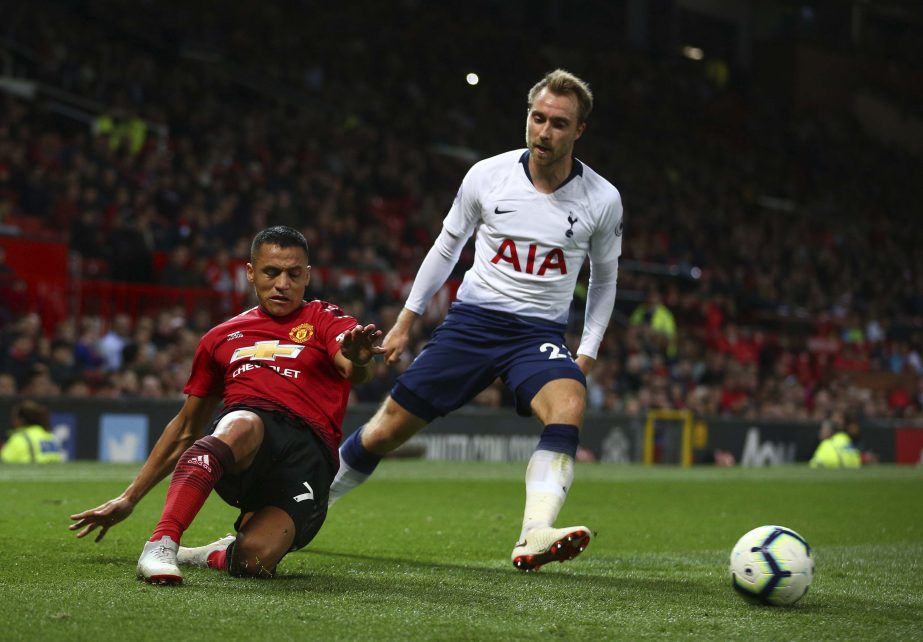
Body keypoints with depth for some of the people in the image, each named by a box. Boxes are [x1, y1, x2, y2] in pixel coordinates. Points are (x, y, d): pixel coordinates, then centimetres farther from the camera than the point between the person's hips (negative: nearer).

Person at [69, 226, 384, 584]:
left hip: (309, 454, -1)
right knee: (242, 424, -39)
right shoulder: (223, 337, 27)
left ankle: (213, 556, 8)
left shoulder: (324, 320, 16)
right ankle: (161, 546, -44)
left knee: (254, 561, -29)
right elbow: (185, 429, 34)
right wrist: (130, 498, 30)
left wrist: (357, 360, -35)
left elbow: (353, 372, -8)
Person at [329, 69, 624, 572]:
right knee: (384, 431, -1)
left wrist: (587, 352, 4)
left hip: (539, 333, 0)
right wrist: (406, 320, 13)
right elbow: (448, 245, 12)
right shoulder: (487, 176, -3)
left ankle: (534, 539, -48)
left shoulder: (602, 200, -4)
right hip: (470, 321, 1)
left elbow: (604, 279, 13)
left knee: (569, 403, -34)